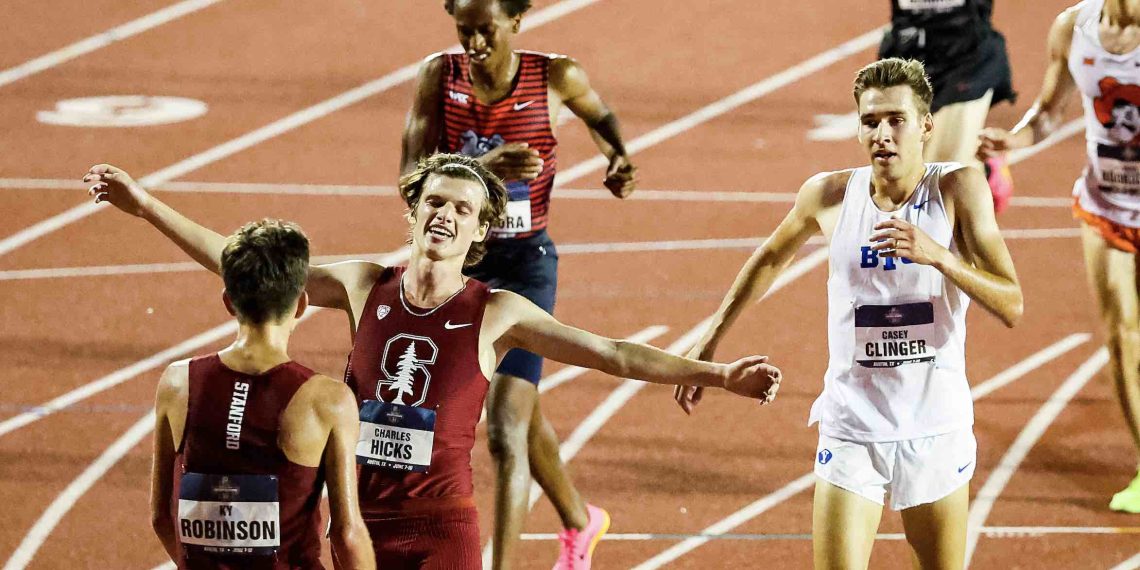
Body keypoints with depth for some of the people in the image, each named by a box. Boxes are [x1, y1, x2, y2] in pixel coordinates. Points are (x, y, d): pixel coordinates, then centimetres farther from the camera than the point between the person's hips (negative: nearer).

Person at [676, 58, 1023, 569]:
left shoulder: (958, 189, -9)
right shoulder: (830, 194, -4)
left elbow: (1011, 306, -14)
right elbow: (770, 259, 17)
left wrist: (937, 256, -29)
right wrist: (710, 341, 18)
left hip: (937, 431, 0)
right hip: (851, 429, 0)